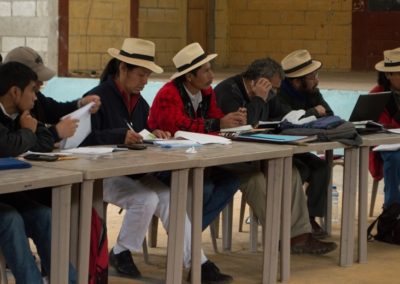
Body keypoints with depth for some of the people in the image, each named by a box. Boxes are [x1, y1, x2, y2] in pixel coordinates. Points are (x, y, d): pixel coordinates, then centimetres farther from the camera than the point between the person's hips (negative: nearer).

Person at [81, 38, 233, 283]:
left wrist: (155, 134, -3)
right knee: (146, 199, -29)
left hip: (135, 173, 7)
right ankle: (121, 253, -6)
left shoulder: (139, 102, 13)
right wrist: (121, 136, -34)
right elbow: (87, 138, -23)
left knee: (169, 198, -16)